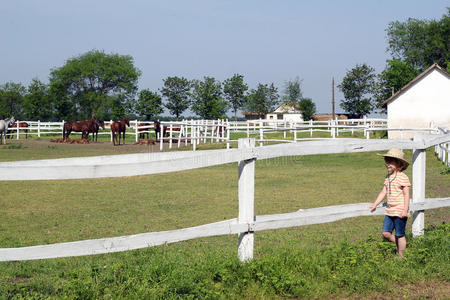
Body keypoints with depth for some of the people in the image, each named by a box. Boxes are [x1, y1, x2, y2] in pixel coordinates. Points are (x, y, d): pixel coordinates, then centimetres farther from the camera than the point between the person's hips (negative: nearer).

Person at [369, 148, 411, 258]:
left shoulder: (403, 177, -12)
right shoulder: (388, 177, 11)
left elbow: (406, 195, -13)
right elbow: (383, 192, 18)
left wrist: (405, 210, -18)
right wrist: (375, 205, 17)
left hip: (400, 211, -7)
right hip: (390, 211, 7)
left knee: (400, 235, 2)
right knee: (385, 233, 5)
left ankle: (401, 256, 14)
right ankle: (399, 245, 27)